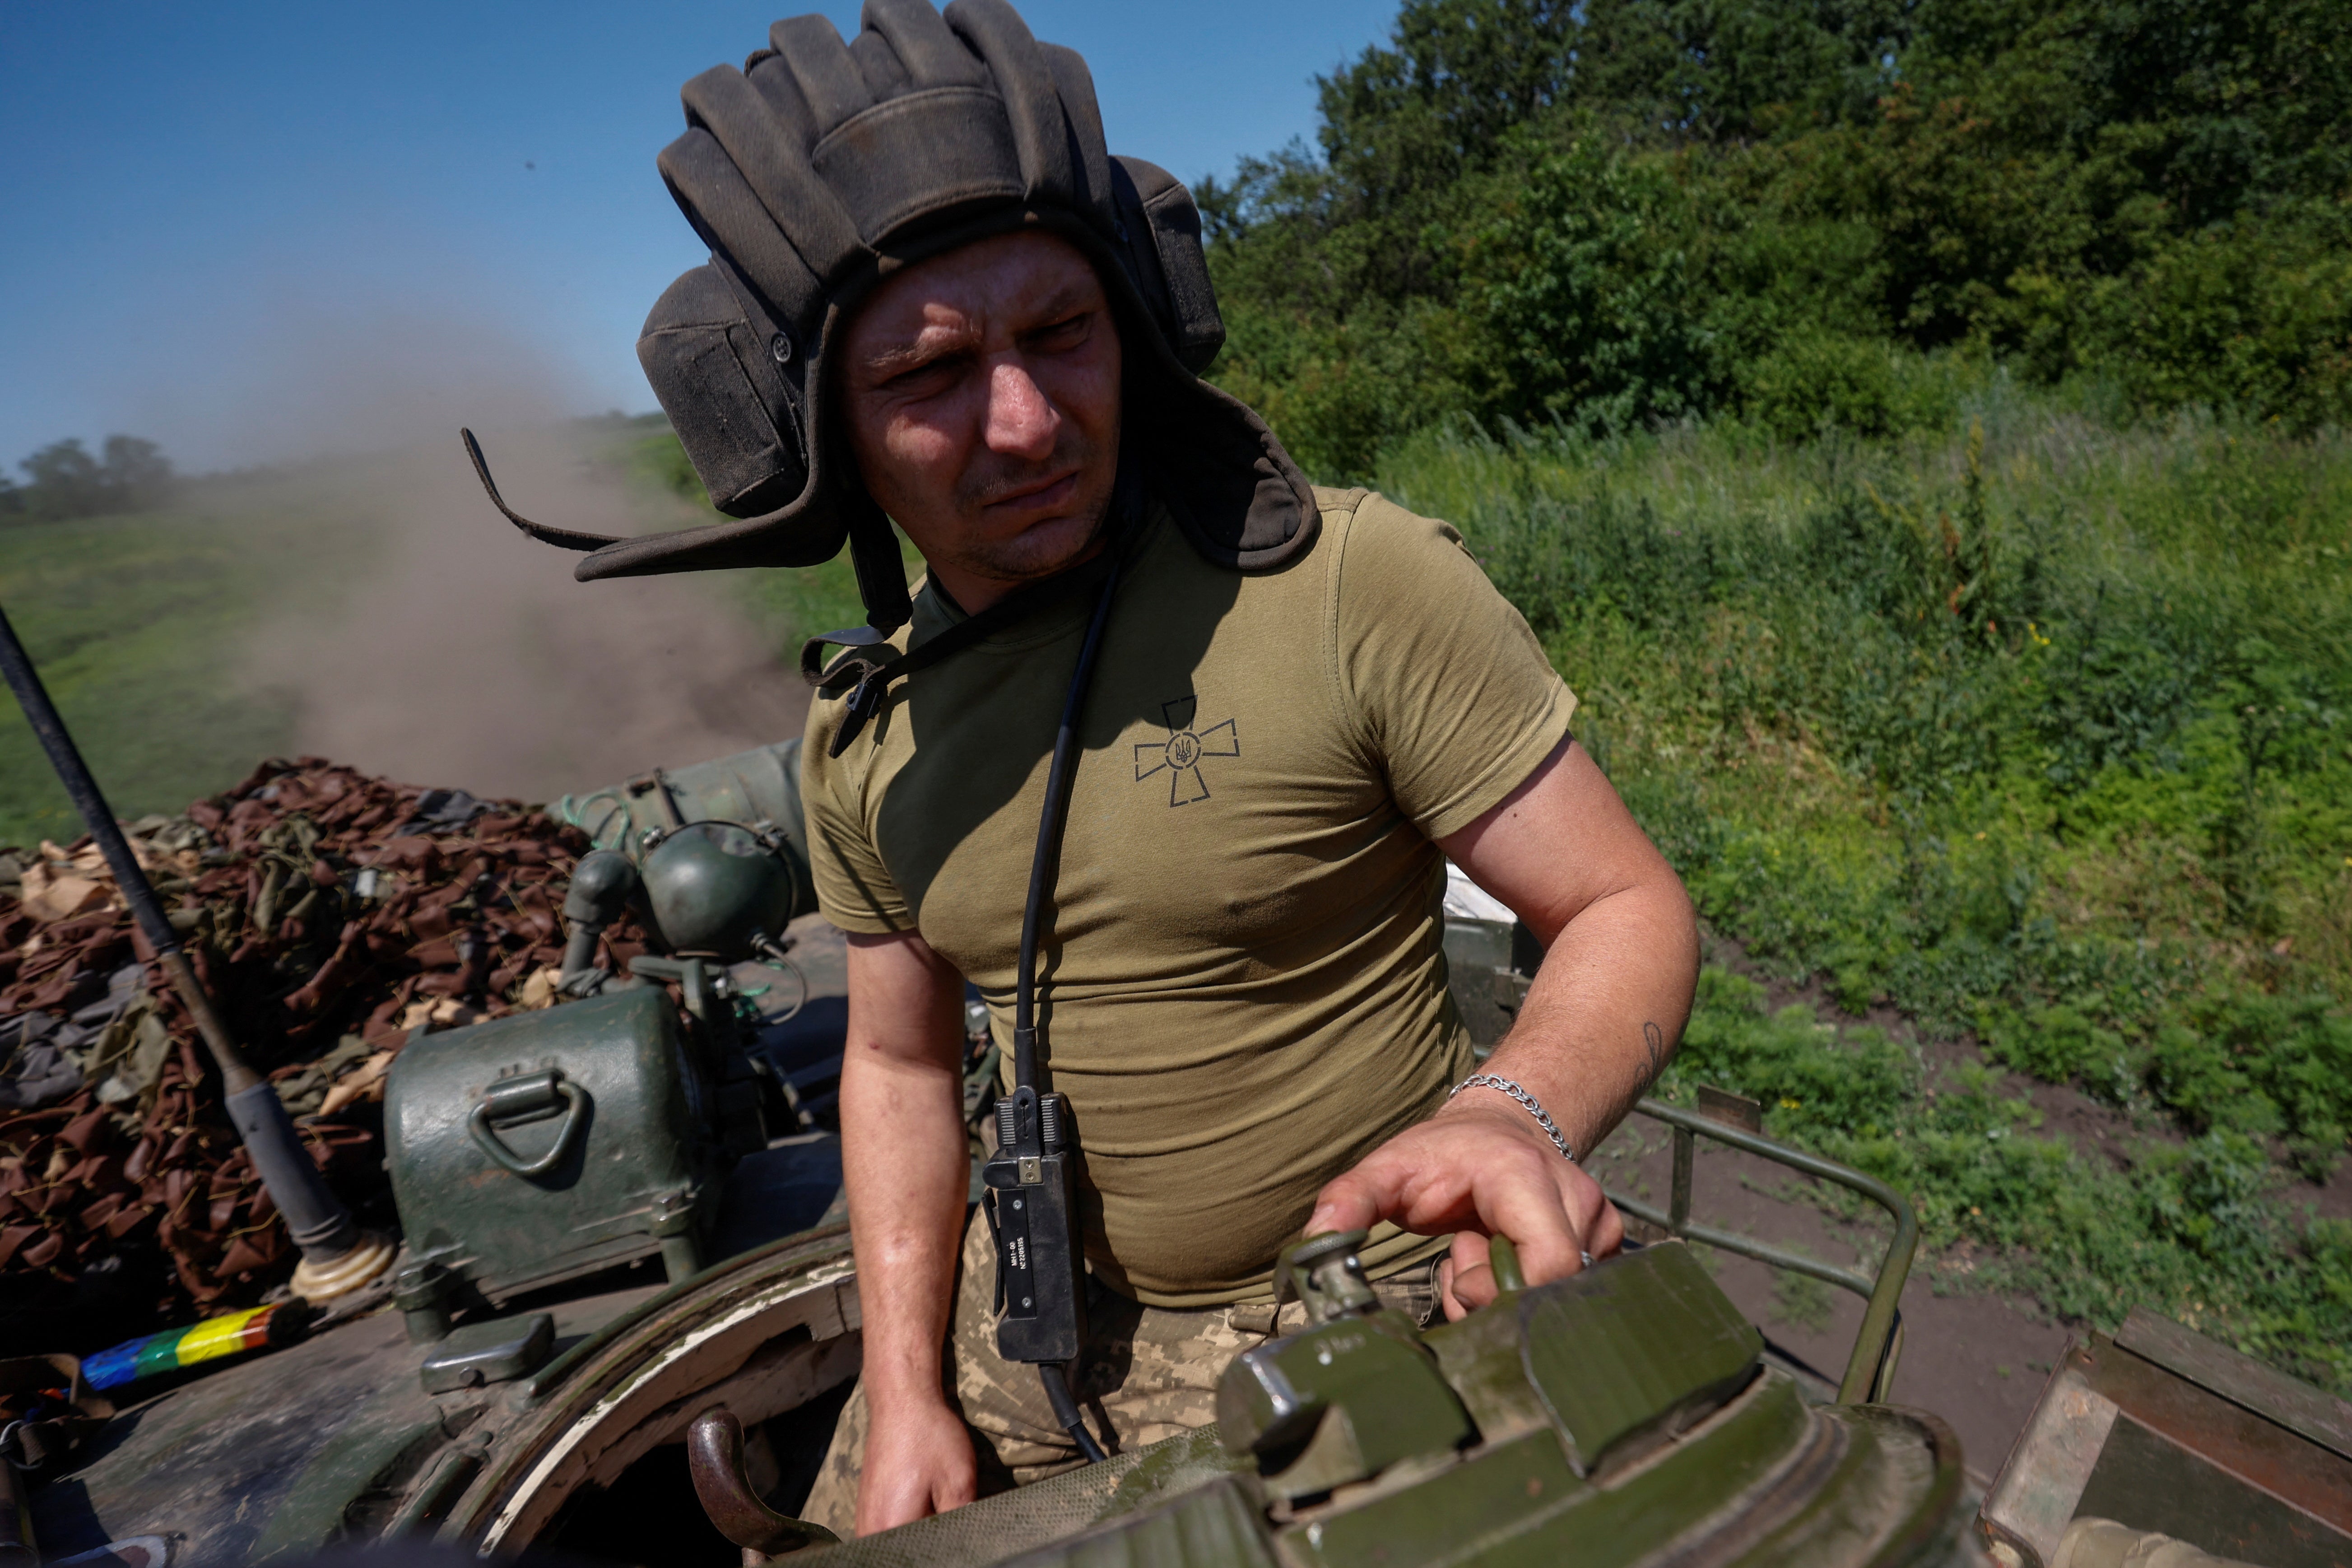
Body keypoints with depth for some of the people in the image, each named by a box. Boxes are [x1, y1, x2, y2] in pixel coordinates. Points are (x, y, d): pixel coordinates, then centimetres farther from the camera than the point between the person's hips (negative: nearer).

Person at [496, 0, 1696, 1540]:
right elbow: (900, 1061, 6)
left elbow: (1632, 909, -16)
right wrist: (906, 1393, 1)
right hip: (1030, 1312, 5)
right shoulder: (863, 740, -4)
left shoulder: (1360, 582, -21)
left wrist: (1516, 1112, -36)